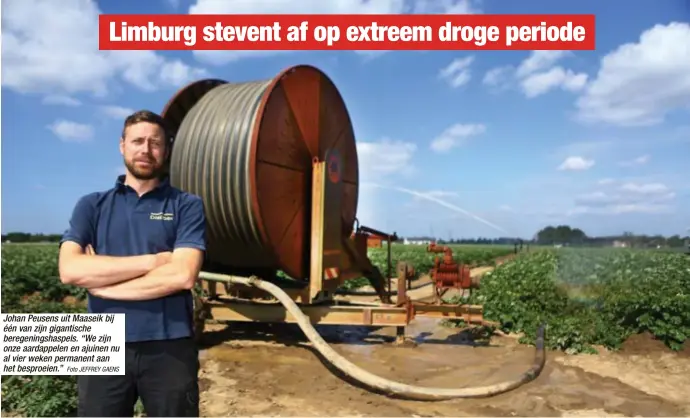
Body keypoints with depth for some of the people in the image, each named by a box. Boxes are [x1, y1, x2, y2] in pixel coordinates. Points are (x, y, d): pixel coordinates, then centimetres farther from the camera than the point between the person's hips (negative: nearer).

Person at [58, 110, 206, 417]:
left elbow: (183, 275, -13)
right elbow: (70, 270, -8)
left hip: (170, 347, -1)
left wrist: (101, 280, -7)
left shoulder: (187, 205, 0)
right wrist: (151, 261, -13)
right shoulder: (92, 205, 7)